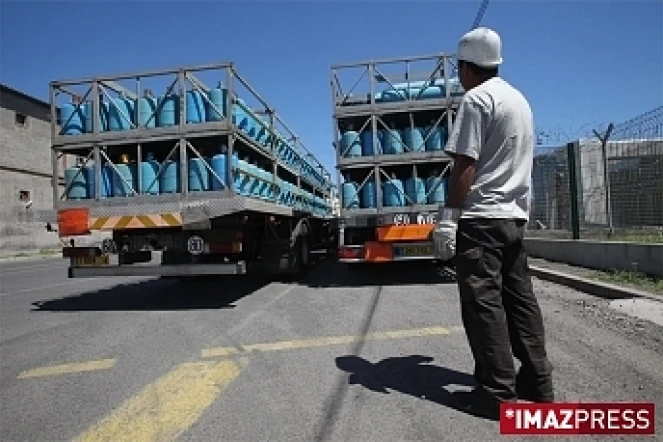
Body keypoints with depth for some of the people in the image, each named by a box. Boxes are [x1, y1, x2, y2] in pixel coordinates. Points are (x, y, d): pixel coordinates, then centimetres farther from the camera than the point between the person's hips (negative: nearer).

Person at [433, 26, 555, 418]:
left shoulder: (477, 98, -7)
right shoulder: (520, 99, 19)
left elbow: (466, 164, -16)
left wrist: (449, 214, -14)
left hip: (481, 217, -9)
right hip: (514, 215, 9)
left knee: (484, 302, -4)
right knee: (520, 298, 12)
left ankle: (497, 392, 2)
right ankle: (537, 381, 20)